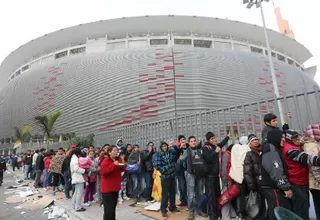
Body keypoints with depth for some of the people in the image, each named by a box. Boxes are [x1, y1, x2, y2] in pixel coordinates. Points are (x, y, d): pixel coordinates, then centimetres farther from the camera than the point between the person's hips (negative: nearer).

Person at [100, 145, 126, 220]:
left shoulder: (118, 160, 7)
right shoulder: (106, 160, -15)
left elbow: (122, 170, 16)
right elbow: (103, 171, -28)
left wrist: (123, 164, -7)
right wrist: (113, 165, -32)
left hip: (115, 186, 8)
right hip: (107, 187, -7)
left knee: (113, 205, 20)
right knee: (108, 207, -4)